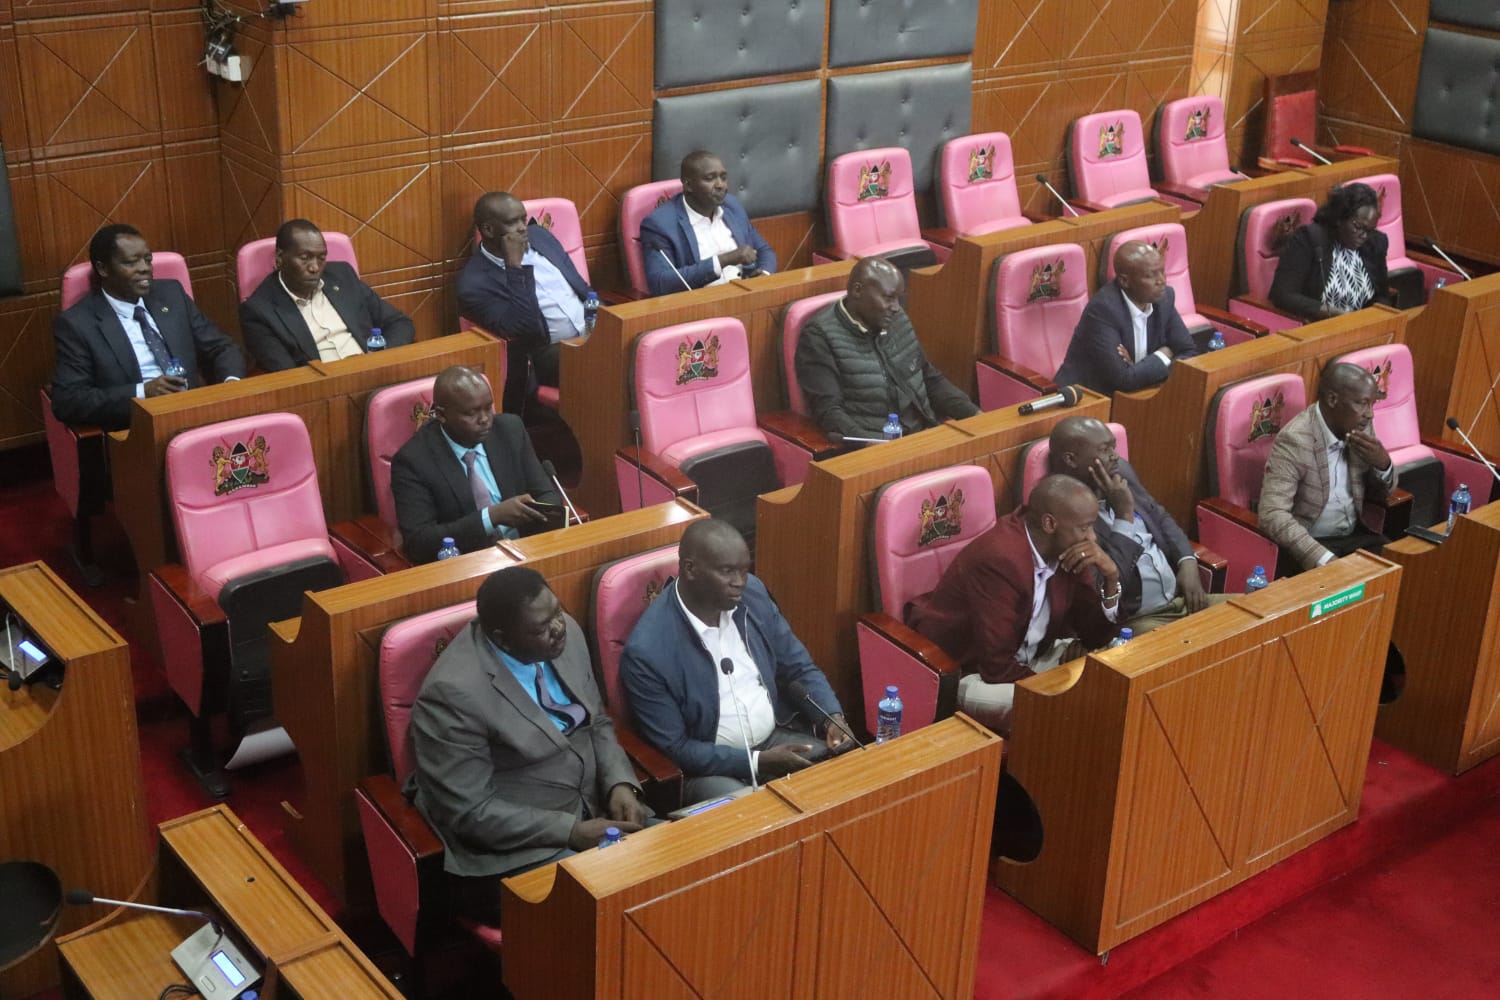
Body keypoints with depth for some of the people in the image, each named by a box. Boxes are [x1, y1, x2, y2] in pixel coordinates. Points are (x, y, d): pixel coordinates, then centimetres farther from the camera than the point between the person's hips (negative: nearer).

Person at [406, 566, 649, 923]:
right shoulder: (455, 692, -24)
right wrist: (571, 832, -23)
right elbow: (470, 811, -21)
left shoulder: (566, 632, -3)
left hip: (595, 809, 7)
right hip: (517, 847, -7)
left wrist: (620, 784, -8)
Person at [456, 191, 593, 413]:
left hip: (593, 332, 8)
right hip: (554, 352, -7)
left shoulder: (539, 235, 10)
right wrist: (515, 266, -20)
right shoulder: (475, 282, -11)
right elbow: (523, 331, -21)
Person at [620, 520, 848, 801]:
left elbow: (799, 668, 9)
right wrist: (758, 761, -22)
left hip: (776, 737, 6)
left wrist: (833, 717, -9)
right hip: (709, 766, -6)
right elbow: (675, 749, -16)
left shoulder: (753, 594, -4)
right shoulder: (647, 651, -22)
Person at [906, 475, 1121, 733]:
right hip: (963, 671, -8)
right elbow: (997, 666, -31)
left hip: (1026, 657, 9)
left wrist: (1111, 576, -17)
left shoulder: (1066, 548, -7)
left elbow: (1096, 635, -2)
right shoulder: (1000, 559, -31)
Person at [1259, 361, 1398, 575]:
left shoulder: (1360, 427, 0)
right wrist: (1326, 559, -36)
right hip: (1309, 545, -6)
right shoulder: (1295, 441, -21)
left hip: (1356, 536, 6)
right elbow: (1273, 515, -28)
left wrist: (1382, 463, -9)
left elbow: (1384, 489, 14)